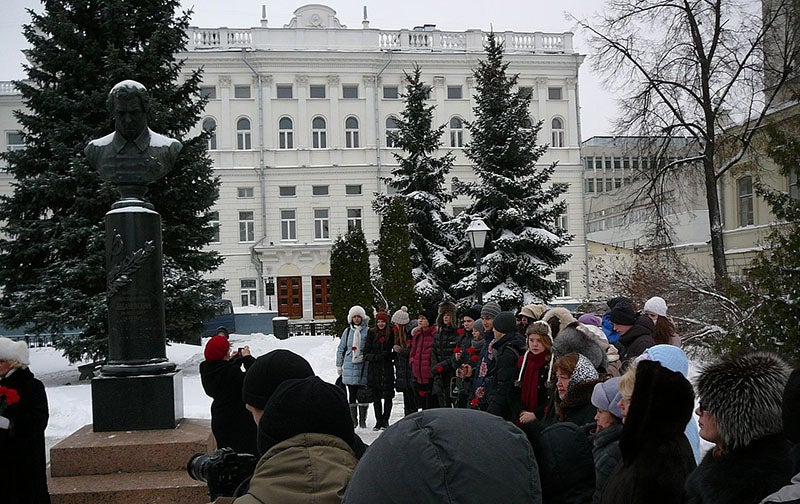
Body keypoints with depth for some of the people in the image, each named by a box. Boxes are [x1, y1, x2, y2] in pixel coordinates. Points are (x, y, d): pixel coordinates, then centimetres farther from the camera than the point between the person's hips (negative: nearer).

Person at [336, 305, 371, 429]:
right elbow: (341, 349, 16)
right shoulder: (347, 331, 10)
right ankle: (353, 420, 14)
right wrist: (339, 365, 14)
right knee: (352, 394, 6)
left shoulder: (368, 331, 2)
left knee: (363, 395, -2)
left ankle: (362, 420, 8)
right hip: (349, 366, 2)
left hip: (363, 367, -2)